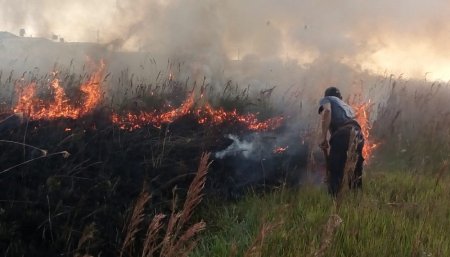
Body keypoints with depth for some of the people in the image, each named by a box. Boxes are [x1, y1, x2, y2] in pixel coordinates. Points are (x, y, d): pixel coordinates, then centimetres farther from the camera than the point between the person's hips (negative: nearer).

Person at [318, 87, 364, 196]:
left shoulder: (326, 100, 21)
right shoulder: (347, 106, 40)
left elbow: (327, 110, -3)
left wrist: (324, 137, -8)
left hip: (342, 135, -6)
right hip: (357, 136, 6)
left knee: (334, 173, -4)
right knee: (356, 174, 16)